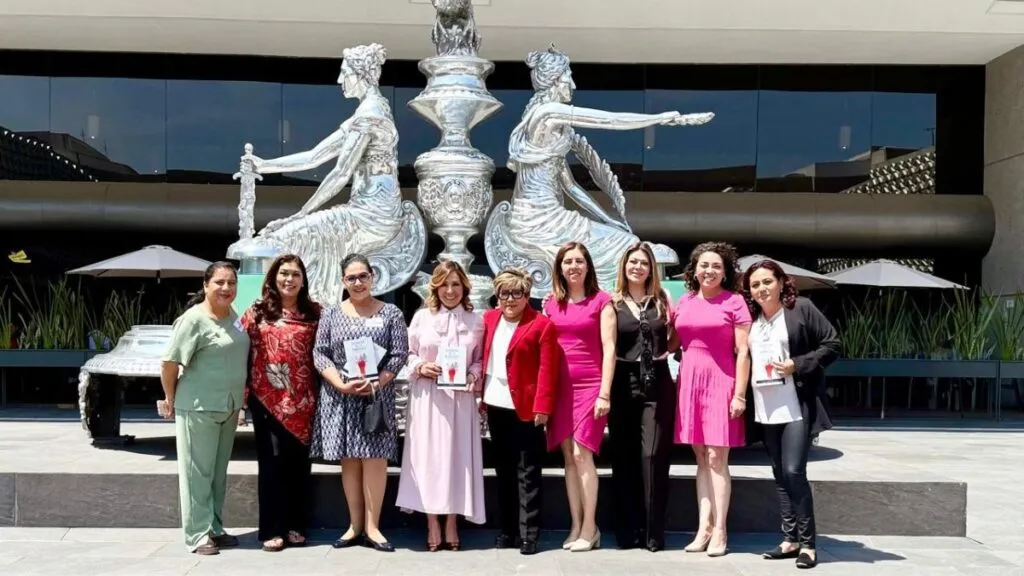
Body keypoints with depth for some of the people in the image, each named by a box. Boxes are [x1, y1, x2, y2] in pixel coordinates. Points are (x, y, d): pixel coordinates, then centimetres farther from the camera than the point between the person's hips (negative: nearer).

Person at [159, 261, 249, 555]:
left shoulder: (233, 317, 7)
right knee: (198, 472, 1)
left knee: (219, 472, 14)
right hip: (198, 408, -7)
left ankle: (215, 528, 24)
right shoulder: (194, 319, -15)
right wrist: (171, 400, -5)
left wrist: (239, 397, 15)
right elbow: (169, 364, -14)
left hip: (228, 407, 7)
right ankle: (198, 535, 7)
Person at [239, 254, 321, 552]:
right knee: (273, 461, 1)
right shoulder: (258, 310, 3)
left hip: (302, 398, 2)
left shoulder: (315, 312, 6)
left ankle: (296, 526, 18)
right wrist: (244, 392, -3)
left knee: (299, 461, 8)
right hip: (268, 397, -2)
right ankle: (272, 530, 9)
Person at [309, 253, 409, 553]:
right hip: (339, 396, 2)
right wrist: (342, 384, -13)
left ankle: (372, 527, 4)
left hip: (376, 395, -2)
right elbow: (319, 354, 2)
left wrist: (375, 384, -15)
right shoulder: (331, 313, 8)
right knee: (348, 459, 6)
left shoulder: (390, 313, 3)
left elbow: (399, 355, -2)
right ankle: (355, 525, 14)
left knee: (374, 457, -4)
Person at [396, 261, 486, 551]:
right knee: (428, 457, 1)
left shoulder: (476, 321, 5)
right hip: (427, 398, 0)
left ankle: (451, 524, 14)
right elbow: (407, 355, 7)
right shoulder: (421, 317, 4)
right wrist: (420, 367, -12)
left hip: (460, 398, 0)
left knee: (457, 456, 3)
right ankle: (432, 525, 10)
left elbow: (481, 360, 9)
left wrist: (474, 376, -10)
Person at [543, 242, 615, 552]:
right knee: (569, 457, 6)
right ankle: (576, 526, 12)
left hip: (589, 385, -4)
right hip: (560, 387, 4)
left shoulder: (601, 301, -1)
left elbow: (609, 350, -5)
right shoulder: (551, 304, 11)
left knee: (581, 454, -9)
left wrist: (605, 393, -11)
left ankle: (590, 527, 0)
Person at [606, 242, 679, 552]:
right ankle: (627, 530, 11)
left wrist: (663, 352, 2)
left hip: (657, 383, 0)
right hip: (623, 384, 0)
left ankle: (654, 532, 2)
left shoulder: (662, 300, 9)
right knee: (624, 457, 3)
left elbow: (676, 336, 17)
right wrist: (605, 390, -6)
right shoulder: (611, 303, 5)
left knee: (653, 455, -4)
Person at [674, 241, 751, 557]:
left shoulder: (734, 301, -3)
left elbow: (743, 352, -6)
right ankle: (704, 526, 12)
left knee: (717, 459, -3)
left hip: (720, 382, -4)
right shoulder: (684, 302, 10)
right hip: (689, 381, 4)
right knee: (701, 459, 8)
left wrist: (740, 394, -11)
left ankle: (719, 530, 4)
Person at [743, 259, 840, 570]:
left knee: (794, 472, -10)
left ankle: (807, 543, 2)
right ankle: (790, 538, 19)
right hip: (765, 410, 6)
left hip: (797, 407, -5)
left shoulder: (802, 308, -5)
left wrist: (798, 365, -15)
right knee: (780, 475, 10)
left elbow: (832, 344, -5)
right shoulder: (750, 318, 10)